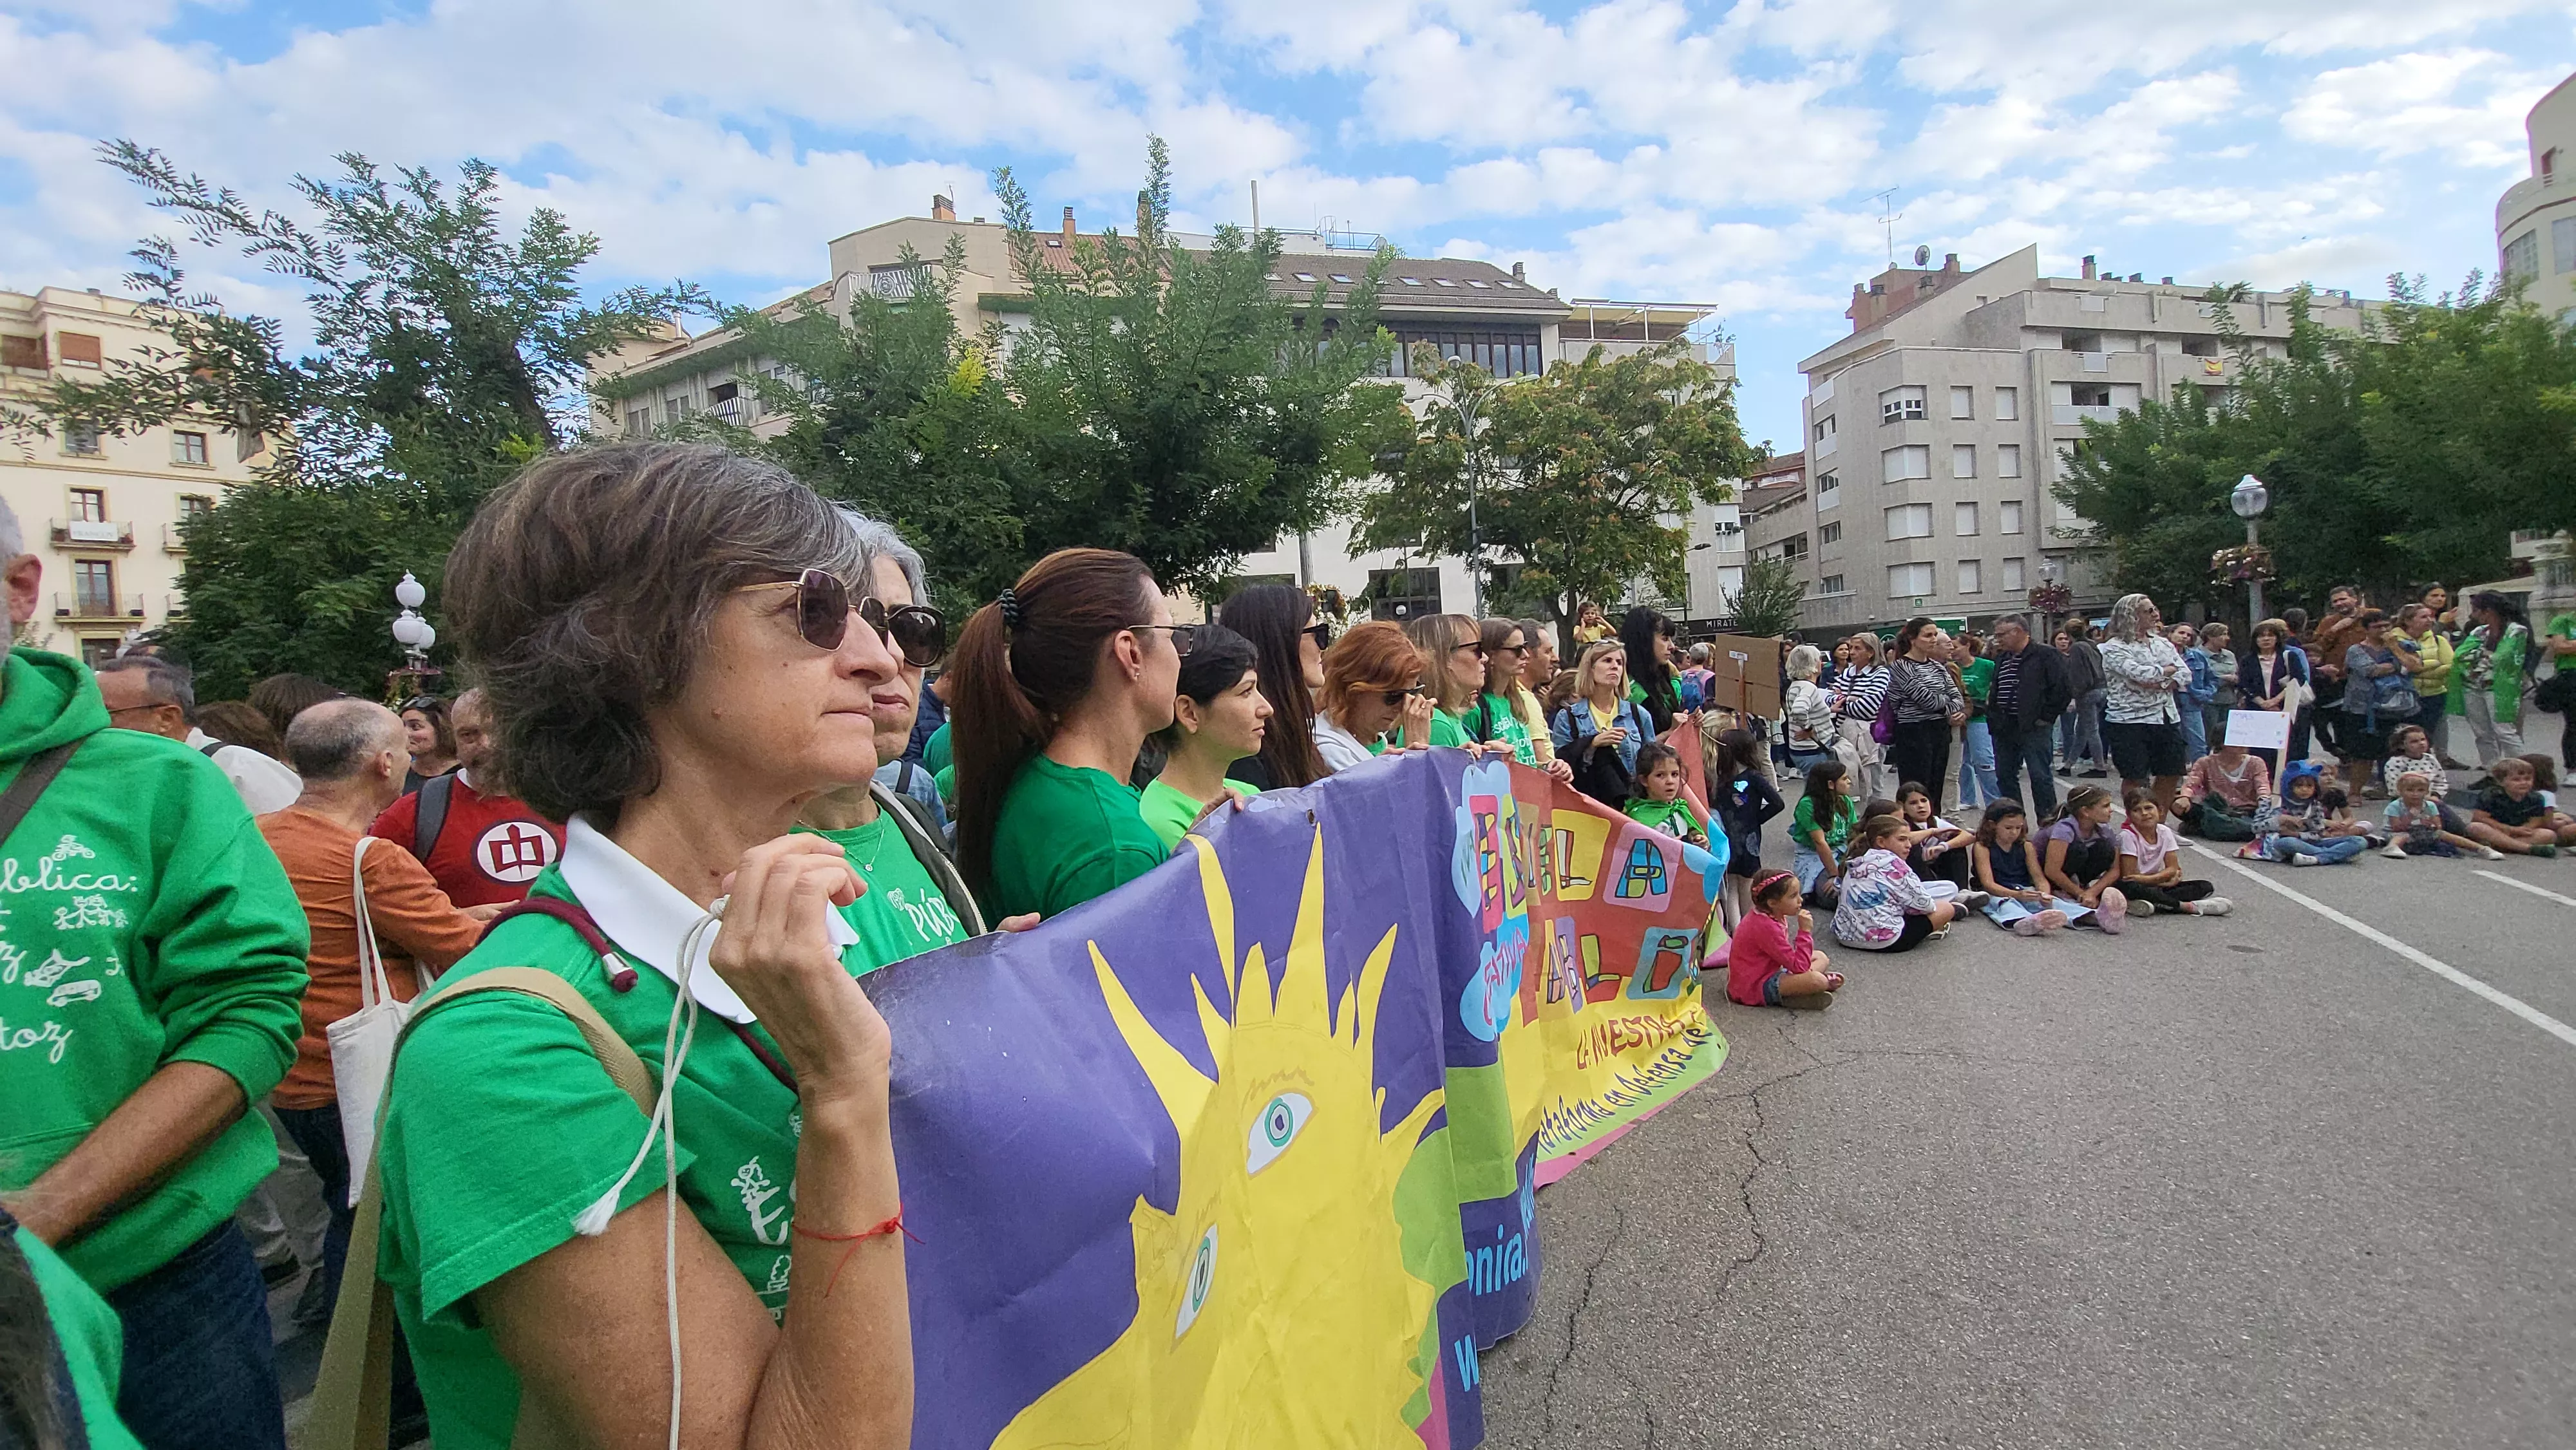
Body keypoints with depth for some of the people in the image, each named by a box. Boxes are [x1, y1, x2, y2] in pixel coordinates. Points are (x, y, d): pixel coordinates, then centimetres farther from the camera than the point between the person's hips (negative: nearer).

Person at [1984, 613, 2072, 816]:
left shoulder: (2046, 655, -7)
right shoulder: (2002, 658, 16)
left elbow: (2064, 688, -13)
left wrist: (2047, 717, -11)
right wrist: (1992, 714, 16)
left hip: (2033, 727, -8)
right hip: (2004, 729, 8)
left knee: (2040, 777, -5)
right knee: (2005, 777, 10)